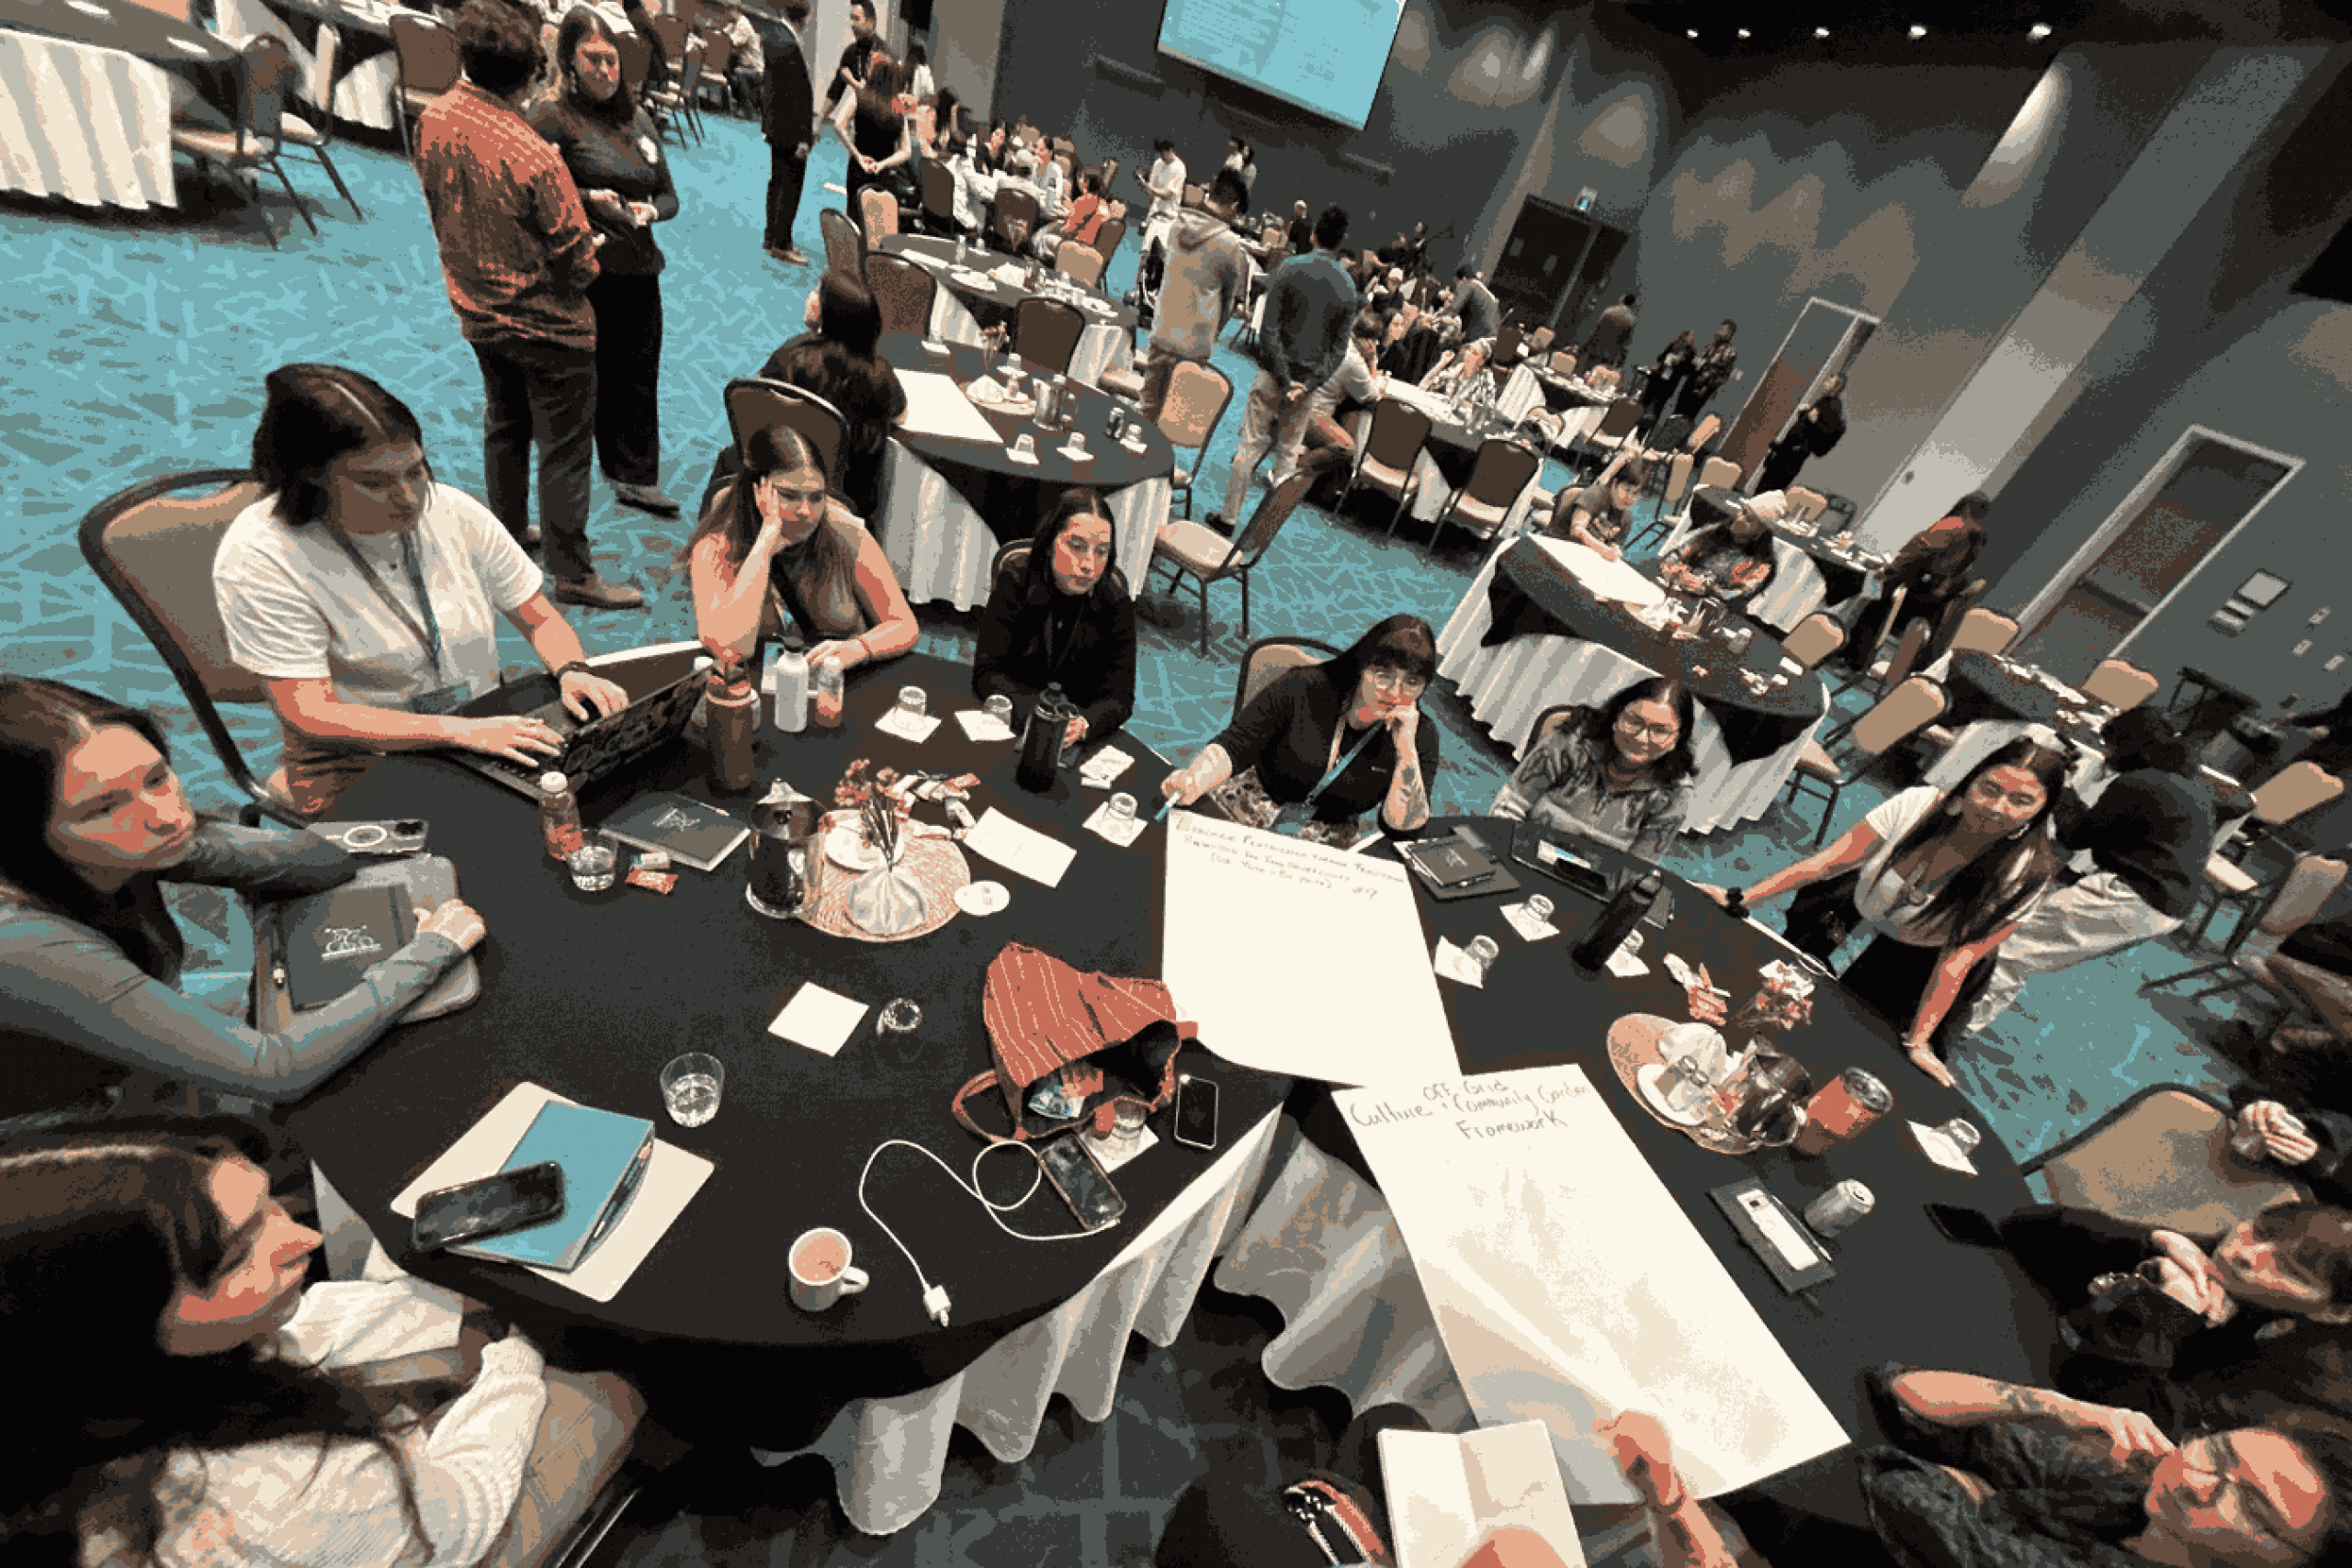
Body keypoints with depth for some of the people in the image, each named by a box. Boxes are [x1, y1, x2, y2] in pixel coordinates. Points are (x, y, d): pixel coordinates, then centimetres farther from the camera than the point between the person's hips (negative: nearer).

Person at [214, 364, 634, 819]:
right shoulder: (259, 558, -11)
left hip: (483, 731, 4)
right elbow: (310, 713, -16)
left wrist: (572, 671, -16)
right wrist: (460, 732, -30)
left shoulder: (452, 511, 0)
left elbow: (542, 618, 6)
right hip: (362, 760, -4)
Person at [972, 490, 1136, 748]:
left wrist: (1083, 724, -32)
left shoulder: (1116, 604, -8)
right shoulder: (1014, 586, -8)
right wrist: (1033, 712, -31)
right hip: (1010, 723, -1)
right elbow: (986, 672, -12)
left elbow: (1120, 696, -9)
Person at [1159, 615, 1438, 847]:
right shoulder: (1304, 688, -13)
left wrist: (1406, 745, -22)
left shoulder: (1421, 735, -6)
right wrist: (1193, 780, -39)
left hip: (1329, 835, 2)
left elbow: (1404, 826, -12)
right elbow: (1233, 746, -18)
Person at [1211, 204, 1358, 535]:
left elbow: (1269, 329, -14)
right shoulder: (1349, 287, 2)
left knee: (1251, 445, 4)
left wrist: (1285, 379, -14)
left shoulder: (1288, 270, -8)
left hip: (1275, 374, -3)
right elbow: (1339, 348, -2)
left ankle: (1229, 516, 9)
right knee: (1288, 452, 13)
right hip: (1308, 381, 3)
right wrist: (1309, 384, -8)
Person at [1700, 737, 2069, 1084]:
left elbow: (1956, 963, -25)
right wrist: (1740, 899, -29)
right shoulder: (1918, 805, -28)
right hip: (1864, 907, 2)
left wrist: (1917, 1043, -23)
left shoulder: (2024, 876, -28)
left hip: (1923, 954, -2)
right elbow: (1824, 861, -25)